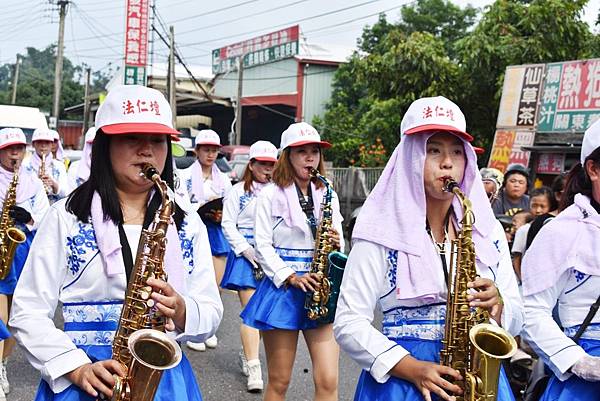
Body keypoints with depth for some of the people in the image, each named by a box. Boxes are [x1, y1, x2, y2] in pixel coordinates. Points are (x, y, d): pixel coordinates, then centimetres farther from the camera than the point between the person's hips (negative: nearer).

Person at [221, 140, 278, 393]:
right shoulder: (238, 191, 3)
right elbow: (228, 224, -1)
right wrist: (246, 250, -11)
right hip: (245, 253, -2)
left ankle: (247, 353, 29)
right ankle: (253, 367, -9)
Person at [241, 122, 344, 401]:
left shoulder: (327, 196, 11)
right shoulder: (271, 195, 0)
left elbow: (338, 244, 14)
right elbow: (263, 246, -3)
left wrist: (335, 244, -10)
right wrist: (291, 278, -14)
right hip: (282, 287, -3)